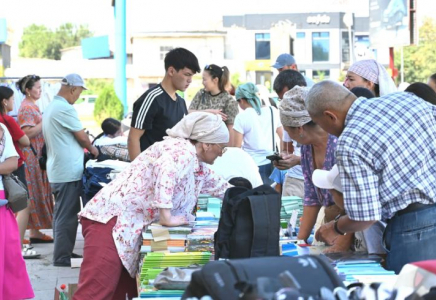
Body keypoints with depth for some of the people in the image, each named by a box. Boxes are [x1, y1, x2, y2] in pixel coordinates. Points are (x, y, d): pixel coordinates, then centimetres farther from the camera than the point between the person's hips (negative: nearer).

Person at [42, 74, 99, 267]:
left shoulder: (51, 107, 14)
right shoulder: (65, 108, -18)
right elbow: (82, 136, -11)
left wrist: (81, 148, 19)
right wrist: (92, 149, 7)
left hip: (57, 170, 10)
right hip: (69, 171, -10)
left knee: (62, 214, 16)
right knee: (67, 216, -5)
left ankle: (63, 253, 23)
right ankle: (62, 257, -3)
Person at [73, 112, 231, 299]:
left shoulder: (197, 166, 20)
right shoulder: (183, 151, -10)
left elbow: (220, 186, 39)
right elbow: (166, 170, -32)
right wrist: (167, 218, -28)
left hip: (129, 228, 11)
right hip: (111, 220, -11)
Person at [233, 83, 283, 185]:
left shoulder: (242, 117, -7)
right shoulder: (273, 111, 4)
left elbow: (237, 146, -6)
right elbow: (283, 137, 11)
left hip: (252, 165, -4)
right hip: (271, 164, 4)